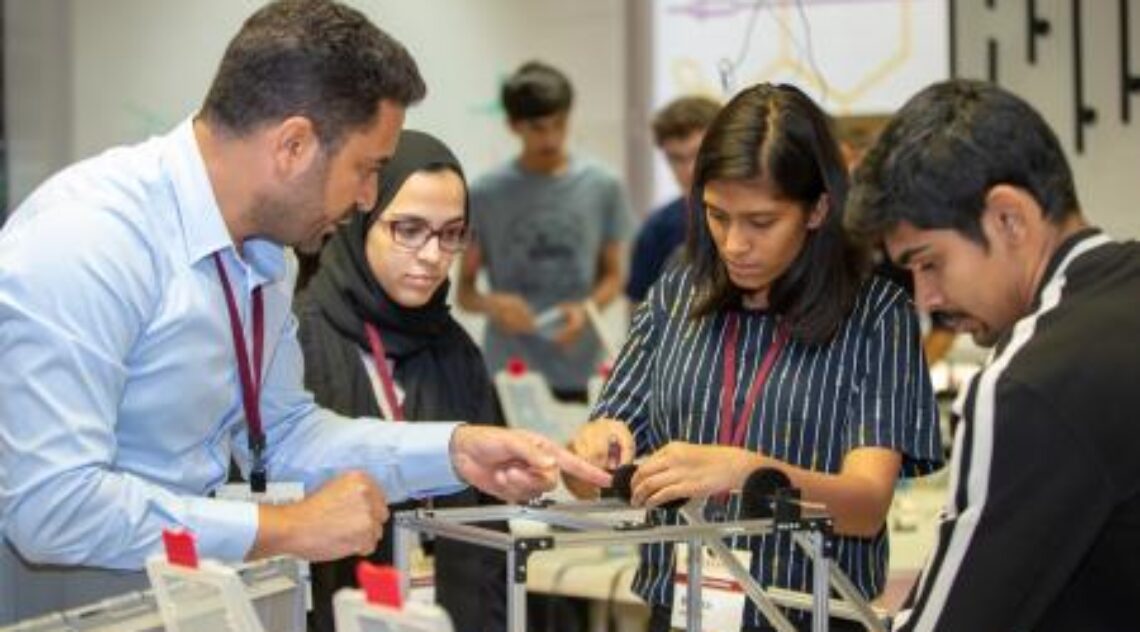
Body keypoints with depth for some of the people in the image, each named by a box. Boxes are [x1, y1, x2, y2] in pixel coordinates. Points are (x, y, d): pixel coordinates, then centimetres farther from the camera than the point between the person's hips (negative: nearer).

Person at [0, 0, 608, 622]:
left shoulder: (257, 250, 4)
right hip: (57, 606, -7)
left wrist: (454, 451, 2)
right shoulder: (85, 240, -23)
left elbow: (284, 431, 15)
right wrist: (287, 529, -22)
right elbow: (51, 506, -29)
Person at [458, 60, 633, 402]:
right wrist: (492, 304, -19)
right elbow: (464, 290, 4)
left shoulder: (602, 187, 3)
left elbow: (612, 275, 10)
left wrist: (587, 309, -11)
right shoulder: (485, 194, -1)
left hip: (578, 375, 1)